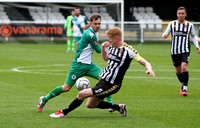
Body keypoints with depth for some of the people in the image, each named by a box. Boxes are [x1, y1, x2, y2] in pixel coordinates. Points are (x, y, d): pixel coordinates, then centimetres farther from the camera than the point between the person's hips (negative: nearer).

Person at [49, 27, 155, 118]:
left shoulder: (128, 50, -16)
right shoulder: (111, 47, 7)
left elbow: (145, 62, -16)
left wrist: (149, 69, -39)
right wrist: (103, 48, 6)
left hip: (111, 85, -9)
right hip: (103, 80, 9)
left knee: (82, 94, -15)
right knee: (90, 104, 17)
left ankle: (64, 112, 4)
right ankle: (119, 107, 24)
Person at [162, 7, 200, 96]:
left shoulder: (190, 25, 6)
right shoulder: (172, 24, 6)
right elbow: (165, 34, 7)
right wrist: (164, 35, -18)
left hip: (185, 50, -2)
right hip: (174, 51, 2)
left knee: (184, 67, -22)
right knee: (178, 71, 8)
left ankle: (184, 88, -17)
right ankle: (183, 85, 32)